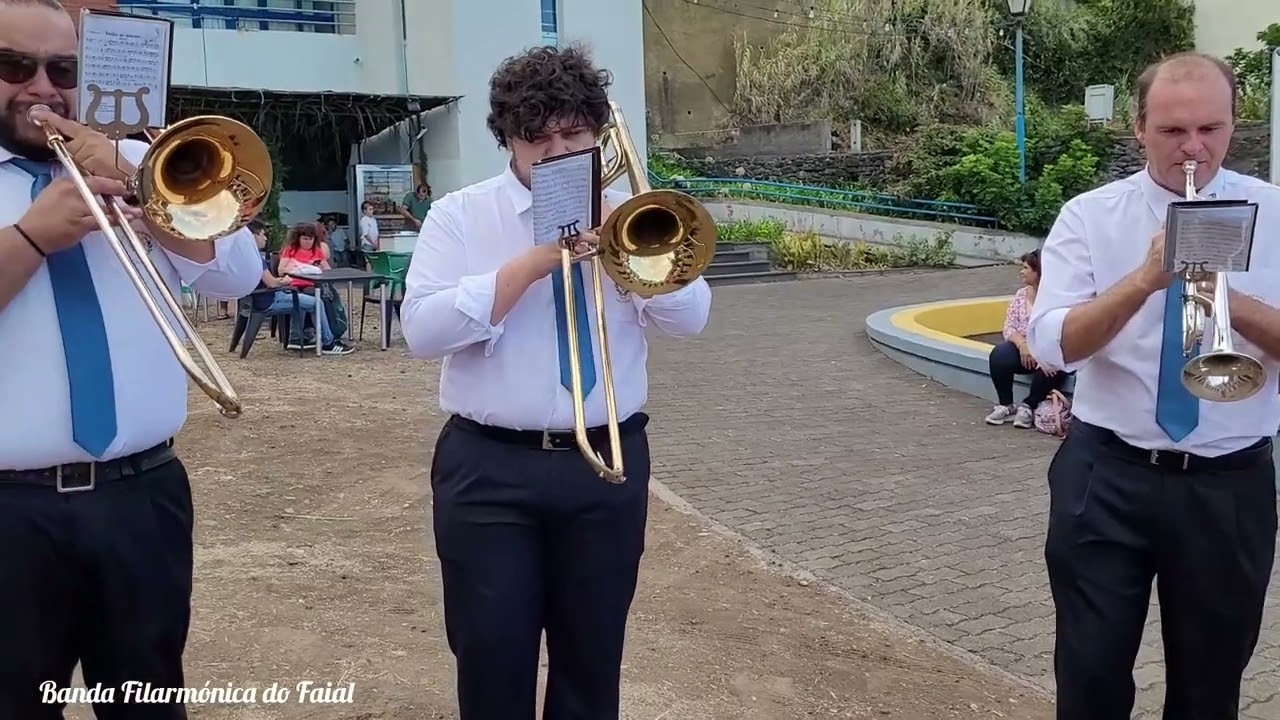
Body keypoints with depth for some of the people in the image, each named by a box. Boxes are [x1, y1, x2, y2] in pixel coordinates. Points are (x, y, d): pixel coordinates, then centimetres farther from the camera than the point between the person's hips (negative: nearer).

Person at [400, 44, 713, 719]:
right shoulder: (459, 216, 0)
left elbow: (690, 318, -2)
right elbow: (421, 329, -13)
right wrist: (532, 263, -19)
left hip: (608, 464, 3)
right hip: (488, 469, -2)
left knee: (593, 654, 14)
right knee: (492, 657, 5)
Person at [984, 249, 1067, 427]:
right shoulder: (1020, 295, 8)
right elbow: (1010, 326, 3)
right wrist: (1022, 344, -19)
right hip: (1024, 348, 4)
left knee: (1049, 368, -37)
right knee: (998, 355, -25)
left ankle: (1028, 406, -14)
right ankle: (1006, 405, -11)